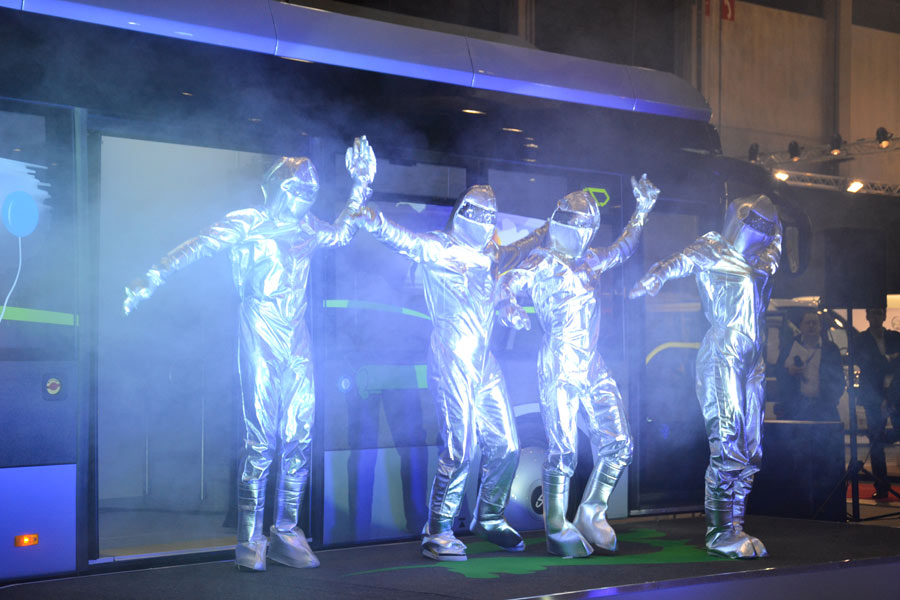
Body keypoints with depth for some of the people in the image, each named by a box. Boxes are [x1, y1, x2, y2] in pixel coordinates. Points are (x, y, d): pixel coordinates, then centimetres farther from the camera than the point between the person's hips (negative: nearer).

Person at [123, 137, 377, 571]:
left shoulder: (305, 230, 15)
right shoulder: (247, 224, -1)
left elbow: (342, 233, 33)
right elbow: (199, 248, -10)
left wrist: (361, 185, 27)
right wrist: (154, 277, -21)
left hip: (298, 351, 6)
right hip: (261, 349, -6)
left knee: (298, 442, 3)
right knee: (260, 443, -8)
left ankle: (286, 534, 10)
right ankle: (250, 540, -2)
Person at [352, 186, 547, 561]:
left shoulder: (489, 255, 19)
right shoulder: (438, 248, -2)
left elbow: (520, 249, 39)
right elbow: (406, 241, -21)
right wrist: (376, 224, -40)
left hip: (484, 360, 8)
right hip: (451, 358, -8)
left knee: (505, 446, 10)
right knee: (460, 449, -12)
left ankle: (489, 519, 29)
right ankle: (437, 533, -1)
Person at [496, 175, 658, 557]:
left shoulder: (589, 261, 16)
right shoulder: (542, 261, -2)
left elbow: (621, 250, 34)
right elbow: (509, 282, -16)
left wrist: (642, 211, 33)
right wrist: (508, 305, -38)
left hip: (593, 367, 7)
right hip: (558, 366, -7)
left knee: (618, 443, 3)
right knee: (563, 451, -6)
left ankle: (591, 513, 19)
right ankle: (557, 530, 6)